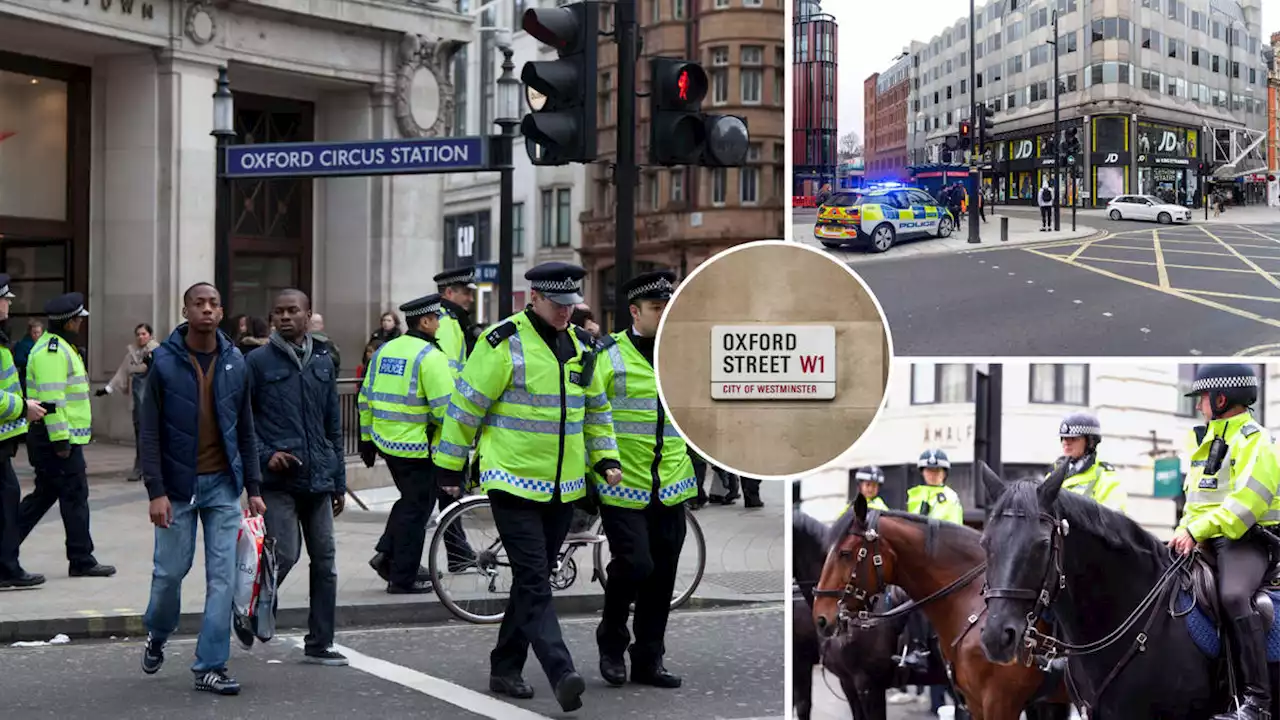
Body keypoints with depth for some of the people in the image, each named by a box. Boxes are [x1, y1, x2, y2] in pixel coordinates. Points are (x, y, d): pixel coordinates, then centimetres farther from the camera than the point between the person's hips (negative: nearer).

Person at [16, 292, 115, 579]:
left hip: (60, 437, 11)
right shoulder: (53, 351, -16)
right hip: (58, 438, -11)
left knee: (44, 494, 15)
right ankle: (82, 561, 2)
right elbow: (51, 398, -22)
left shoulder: (58, 347, 19)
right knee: (75, 496, -4)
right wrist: (60, 439, -23)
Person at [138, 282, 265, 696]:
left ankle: (210, 666, 5)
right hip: (178, 484, -2)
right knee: (170, 570, 5)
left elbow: (245, 430, 9)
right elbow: (150, 432, -6)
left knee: (223, 576, -1)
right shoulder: (165, 361, -6)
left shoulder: (235, 362, 3)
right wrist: (156, 491, -13)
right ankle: (157, 636, 35)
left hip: (223, 485, 2)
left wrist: (253, 487, 5)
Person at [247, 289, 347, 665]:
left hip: (318, 479, 5)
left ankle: (319, 644, 15)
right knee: (285, 554, -13)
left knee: (324, 561, 5)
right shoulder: (259, 362, -1)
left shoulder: (323, 361, 12)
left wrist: (339, 480, 15)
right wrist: (265, 454, -14)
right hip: (278, 479, -5)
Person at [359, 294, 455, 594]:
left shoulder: (385, 350, 10)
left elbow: (366, 398, 14)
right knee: (416, 510, 3)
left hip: (387, 442, 8)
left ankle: (386, 554, 16)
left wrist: (367, 439, 21)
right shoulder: (430, 356, -15)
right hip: (417, 447, -8)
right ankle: (403, 578, 9)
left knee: (409, 500, 25)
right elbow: (444, 407, -21)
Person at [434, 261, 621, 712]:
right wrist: (450, 468, -3)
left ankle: (506, 669, 24)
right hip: (513, 483, -7)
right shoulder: (505, 342, -10)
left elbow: (596, 409, 21)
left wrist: (607, 458, 9)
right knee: (534, 584, -13)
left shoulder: (581, 346, 10)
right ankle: (563, 675, -22)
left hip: (562, 488, 7)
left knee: (532, 581, 12)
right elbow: (466, 405, -6)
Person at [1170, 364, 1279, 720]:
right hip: (1204, 541, 9)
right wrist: (1185, 532, 7)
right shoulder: (1205, 441, 19)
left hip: (1245, 540, -9)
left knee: (1233, 596, -35)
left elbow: (1246, 503, -21)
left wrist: (1197, 531, -26)